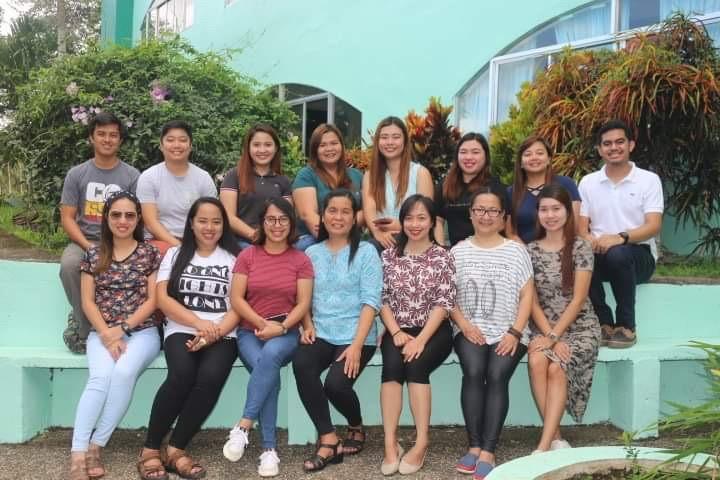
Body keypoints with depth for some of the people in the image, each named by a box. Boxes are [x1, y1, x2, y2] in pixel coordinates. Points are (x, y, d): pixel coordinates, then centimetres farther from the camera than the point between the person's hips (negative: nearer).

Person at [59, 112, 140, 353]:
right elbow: (67, 218, 2)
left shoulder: (132, 176, 4)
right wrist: (89, 246, -14)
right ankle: (85, 325, -14)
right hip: (84, 241, 1)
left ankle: (82, 321, -11)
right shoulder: (76, 174, 7)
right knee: (69, 265, -32)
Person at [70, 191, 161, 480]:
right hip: (102, 333, 1)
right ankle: (78, 453, -32)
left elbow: (152, 300, 0)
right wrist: (106, 334, -12)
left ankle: (96, 446, -23)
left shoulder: (150, 253, 5)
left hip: (141, 332, -1)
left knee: (124, 372, -32)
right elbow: (88, 301, 4)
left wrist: (122, 329, -11)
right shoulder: (93, 255, 10)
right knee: (101, 377, -30)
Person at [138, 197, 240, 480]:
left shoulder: (234, 258, 14)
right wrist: (199, 323, -10)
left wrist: (215, 333, -14)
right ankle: (150, 449, -17)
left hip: (222, 335, 0)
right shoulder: (176, 254, 16)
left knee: (210, 377, -32)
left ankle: (175, 450, -18)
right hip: (181, 331, 0)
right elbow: (162, 298, 4)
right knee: (181, 375, -32)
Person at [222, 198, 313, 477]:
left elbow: (304, 303, 0)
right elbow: (236, 299, 0)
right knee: (270, 372, -30)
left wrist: (281, 327, -16)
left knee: (271, 354, -36)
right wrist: (262, 323, -13)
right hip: (250, 331, 1)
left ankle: (242, 427, -32)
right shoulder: (247, 256, 7)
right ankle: (269, 448, -25)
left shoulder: (301, 260, 6)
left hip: (286, 332, 0)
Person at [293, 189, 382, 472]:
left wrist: (357, 344, -17)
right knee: (301, 365, -28)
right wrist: (307, 326, -7)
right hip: (320, 334, 3)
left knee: (335, 383, -25)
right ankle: (328, 439, -17)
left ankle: (356, 429, 10)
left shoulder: (366, 252, 2)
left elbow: (371, 301, -7)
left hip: (355, 335, -3)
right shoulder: (311, 253, 14)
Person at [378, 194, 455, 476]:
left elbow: (443, 304, -7)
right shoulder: (389, 256, 8)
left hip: (434, 332, -2)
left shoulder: (442, 257, 1)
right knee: (392, 365, -27)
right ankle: (390, 444, -26)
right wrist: (396, 332, -11)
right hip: (398, 331, 2)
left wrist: (421, 339, -18)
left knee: (415, 365, -29)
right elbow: (382, 299, 4)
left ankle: (421, 442, -22)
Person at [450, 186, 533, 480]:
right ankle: (474, 446, -18)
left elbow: (527, 296, 3)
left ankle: (487, 452, -23)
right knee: (474, 372, -26)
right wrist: (464, 324, -9)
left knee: (497, 375, -25)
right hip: (470, 331, 1)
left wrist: (514, 332, -10)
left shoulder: (516, 251, 8)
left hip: (507, 333, -1)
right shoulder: (458, 251, 11)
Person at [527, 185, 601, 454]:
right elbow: (532, 301, 0)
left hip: (579, 326, -2)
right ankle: (556, 439, -20)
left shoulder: (580, 247, -4)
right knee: (536, 361, -28)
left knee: (557, 368, -29)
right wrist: (548, 335, -14)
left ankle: (544, 445, -27)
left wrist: (554, 336, -17)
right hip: (544, 327, 2)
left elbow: (578, 299, -9)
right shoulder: (530, 250, 5)